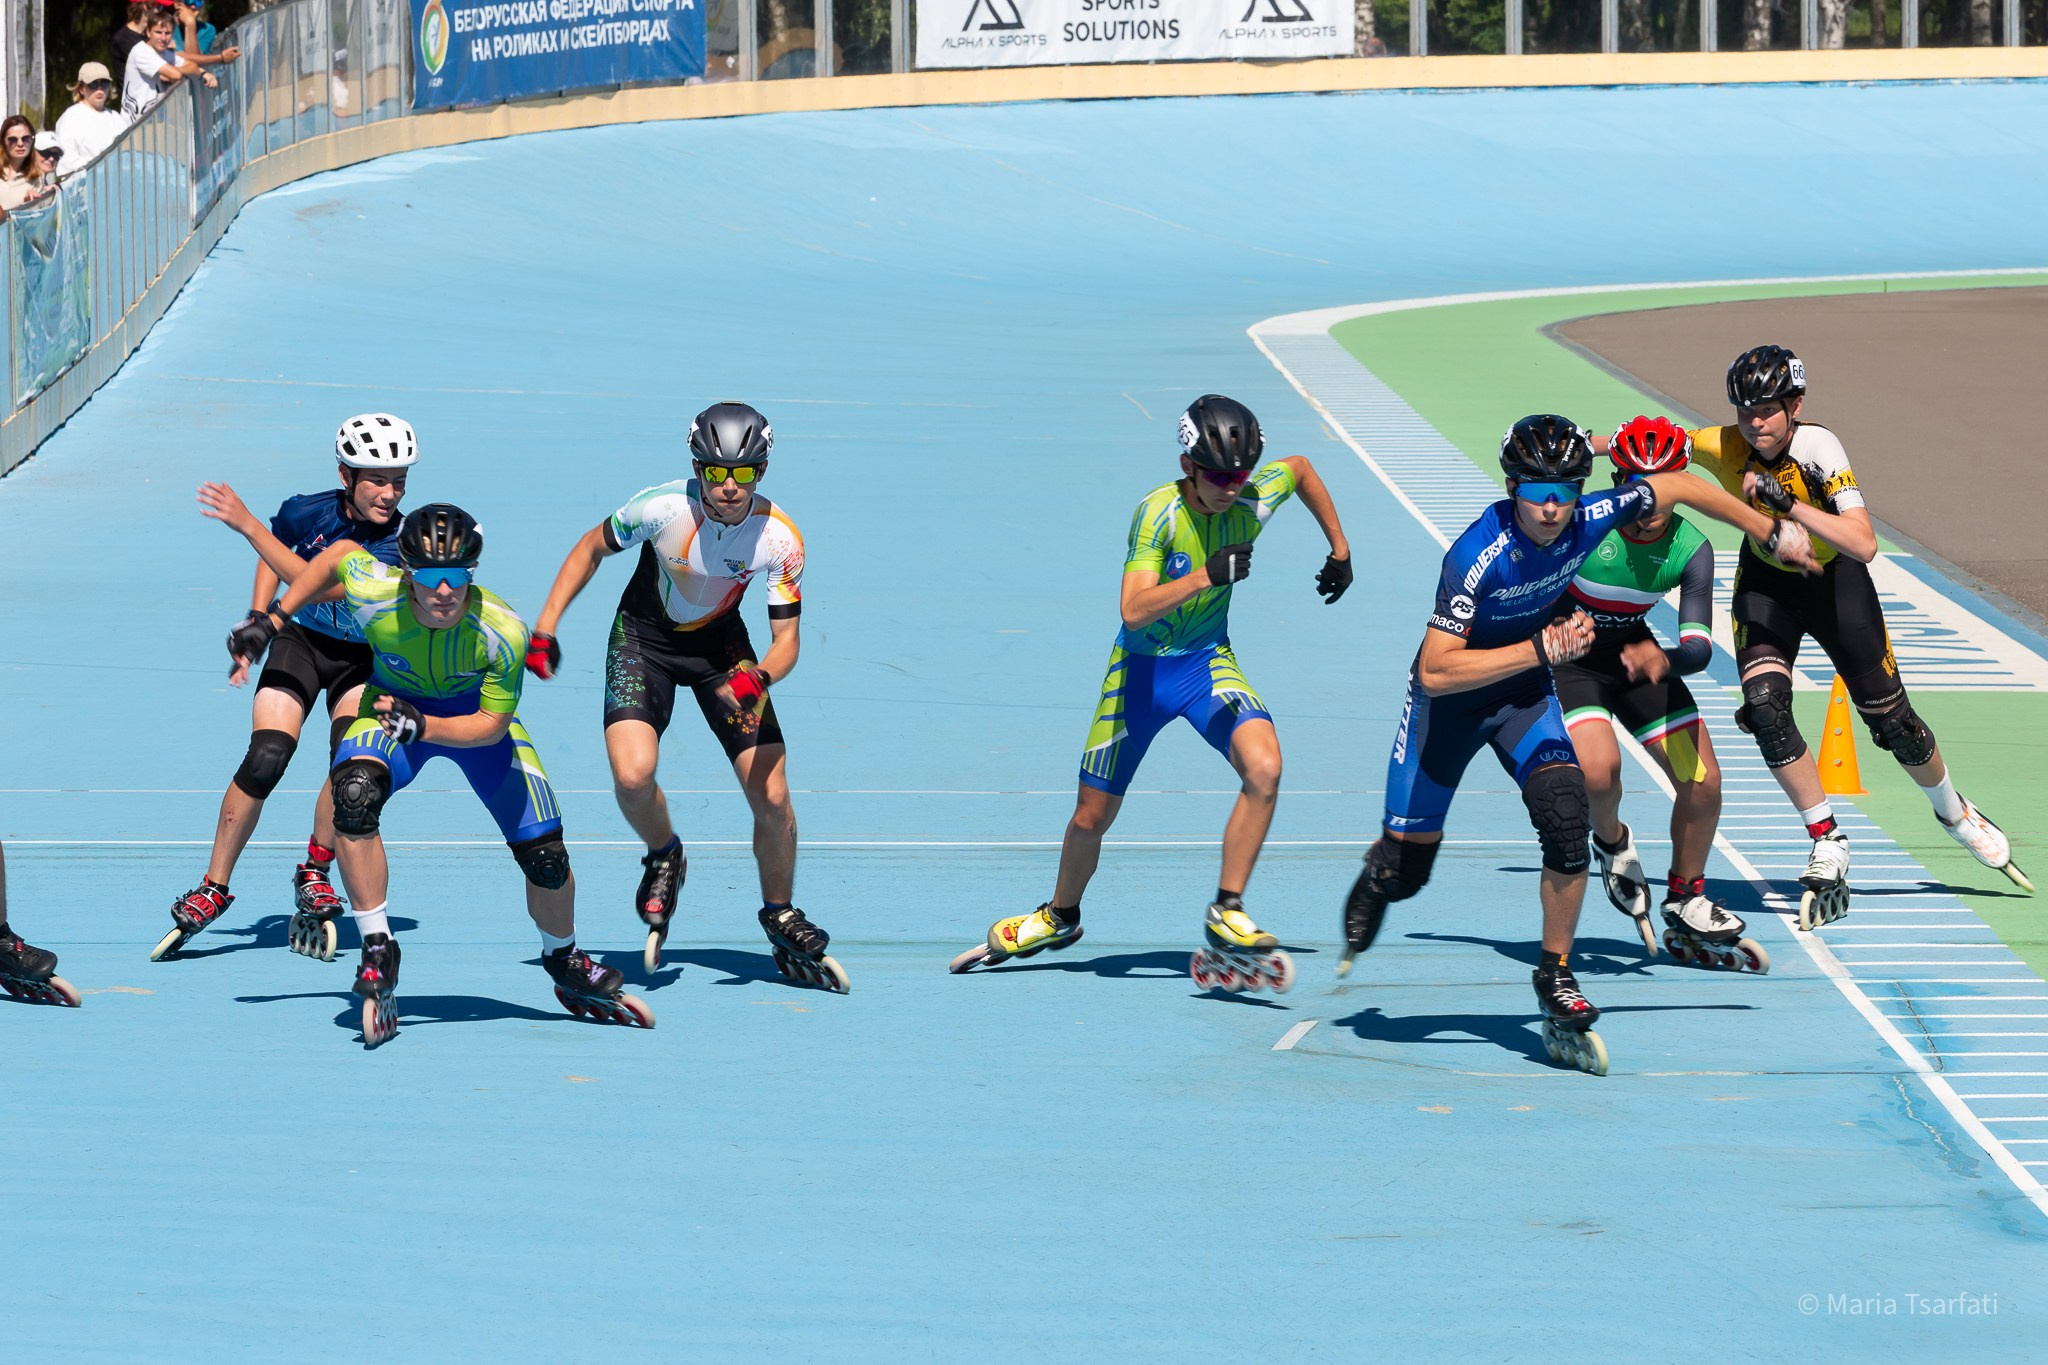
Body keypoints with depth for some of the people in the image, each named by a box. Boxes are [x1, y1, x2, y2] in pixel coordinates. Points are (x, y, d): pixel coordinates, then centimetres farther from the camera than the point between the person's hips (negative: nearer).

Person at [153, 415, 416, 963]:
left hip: (363, 659, -1)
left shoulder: (399, 545, -26)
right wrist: (255, 623, 2)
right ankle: (214, 888, -3)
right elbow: (275, 560, 9)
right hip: (299, 641, 1)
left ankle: (314, 876, -2)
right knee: (266, 759, -17)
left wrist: (248, 526, -34)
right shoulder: (308, 512, -16)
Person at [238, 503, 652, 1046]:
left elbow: (493, 725, -23)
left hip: (476, 718, 0)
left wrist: (423, 727, -40)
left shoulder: (503, 631, -34)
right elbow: (339, 554, -9)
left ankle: (566, 966, 30)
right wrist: (271, 620, -6)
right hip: (394, 706, 0)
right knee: (354, 793, -33)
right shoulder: (375, 594, -33)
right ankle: (377, 952, -19)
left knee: (546, 855, -2)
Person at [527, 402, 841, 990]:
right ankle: (664, 857, 9)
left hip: (722, 645, 2)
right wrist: (544, 628, -12)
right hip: (644, 638, -2)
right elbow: (593, 547, -8)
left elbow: (787, 638, -16)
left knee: (773, 798, -5)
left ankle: (782, 921, 21)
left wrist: (757, 679, -38)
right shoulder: (664, 507, -27)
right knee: (632, 776, -26)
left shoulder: (780, 539, -23)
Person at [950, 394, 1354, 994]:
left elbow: (1301, 467, 12)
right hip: (1141, 668, -2)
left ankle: (1226, 916, -18)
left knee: (1263, 767, -27)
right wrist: (1206, 576, -46)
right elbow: (1134, 610, -35)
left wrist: (1339, 550, 15)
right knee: (1092, 816, 9)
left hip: (1207, 662, 2)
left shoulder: (1255, 498, -14)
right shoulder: (1159, 512, -25)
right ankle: (1060, 916, 39)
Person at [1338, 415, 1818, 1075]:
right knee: (1405, 869, 3)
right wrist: (1542, 649, -41)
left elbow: (1680, 487, -3)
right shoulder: (1477, 556, -35)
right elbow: (1436, 672, -38)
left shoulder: (1590, 520, -21)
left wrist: (1774, 532, 5)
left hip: (1526, 691, 4)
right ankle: (1376, 879, 43)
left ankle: (1556, 979, -4)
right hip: (1451, 699, -4)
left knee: (1566, 818, -21)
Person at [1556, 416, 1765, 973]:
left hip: (1634, 653, 4)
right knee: (1599, 770, -29)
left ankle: (1686, 907, 21)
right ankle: (1611, 843, 7)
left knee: (1702, 785, -2)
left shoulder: (1690, 549, -18)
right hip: (1566, 656, -4)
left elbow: (1699, 645, -25)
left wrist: (1663, 659, -45)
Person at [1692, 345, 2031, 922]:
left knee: (1893, 719, 6)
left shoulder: (1819, 447, -31)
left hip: (1835, 580, -2)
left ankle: (1954, 813, 37)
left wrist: (1788, 504, -47)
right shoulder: (1724, 446, -24)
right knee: (1765, 705, -22)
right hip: (1767, 582, 2)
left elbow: (1863, 544, -40)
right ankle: (1827, 848, -8)